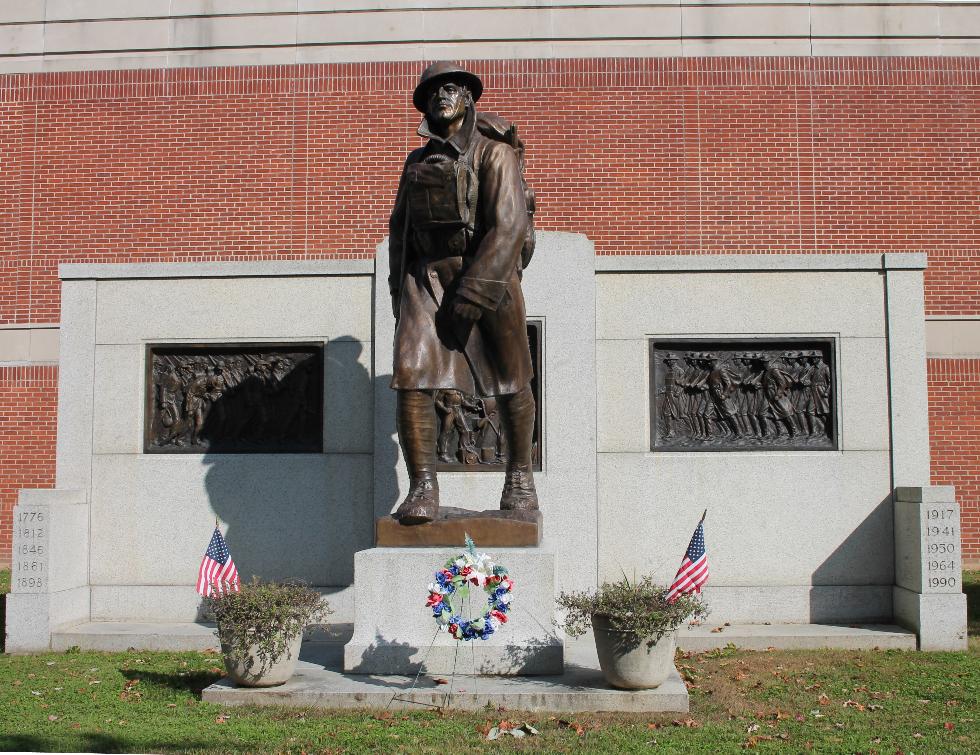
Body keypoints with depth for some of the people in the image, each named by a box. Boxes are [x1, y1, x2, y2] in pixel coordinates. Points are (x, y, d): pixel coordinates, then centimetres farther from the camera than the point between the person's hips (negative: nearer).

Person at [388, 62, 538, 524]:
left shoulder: (495, 155, -5)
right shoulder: (418, 162, 13)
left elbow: (509, 228, -17)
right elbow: (400, 227, 20)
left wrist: (473, 295, -23)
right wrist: (399, 290, 14)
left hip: (489, 279, -3)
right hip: (427, 279, 4)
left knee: (510, 383, 9)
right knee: (411, 379, -15)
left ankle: (520, 476, 30)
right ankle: (423, 490, -8)